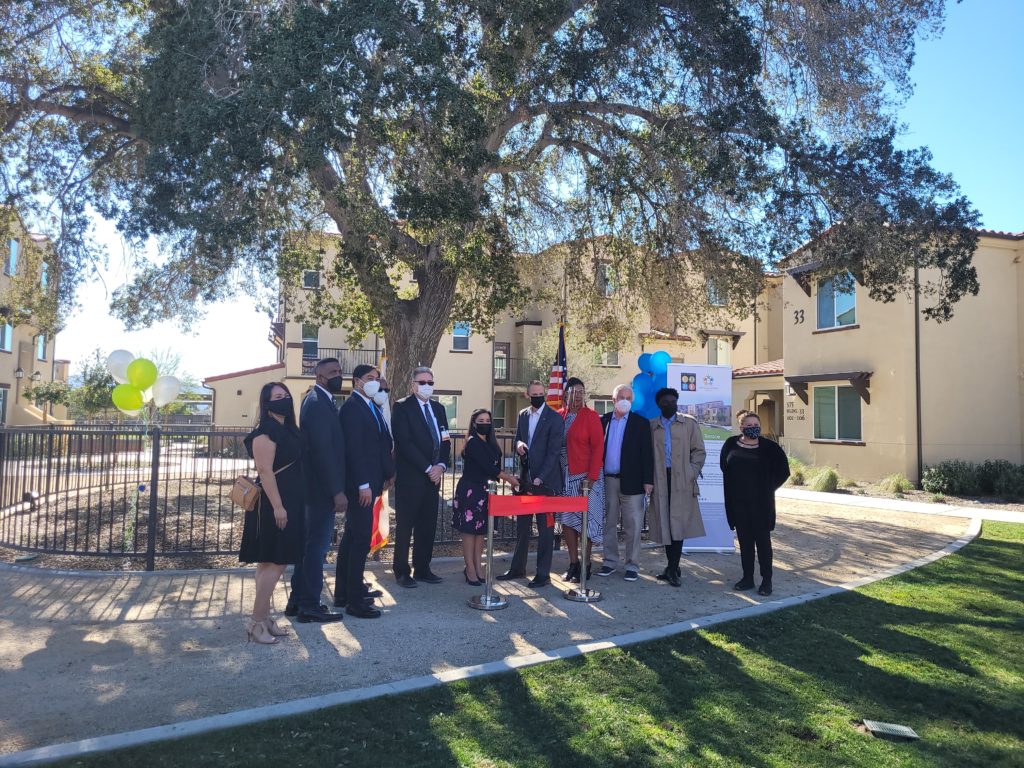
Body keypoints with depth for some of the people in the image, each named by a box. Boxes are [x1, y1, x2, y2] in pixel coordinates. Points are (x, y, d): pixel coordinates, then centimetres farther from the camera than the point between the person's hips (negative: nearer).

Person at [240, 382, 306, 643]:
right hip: (273, 505, -9)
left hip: (289, 502, 9)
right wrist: (277, 506, -25)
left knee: (270, 563, 13)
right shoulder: (266, 431, -14)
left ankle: (264, 618, 20)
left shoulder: (288, 430, 14)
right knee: (275, 563, -8)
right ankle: (256, 621, 1)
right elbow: (265, 471, -21)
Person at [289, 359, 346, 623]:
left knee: (310, 545, 16)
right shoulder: (317, 403, -17)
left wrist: (336, 488, 15)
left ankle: (298, 601, 27)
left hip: (317, 487, 10)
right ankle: (310, 607, 10)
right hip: (323, 489, -10)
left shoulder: (319, 401, 14)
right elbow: (322, 451, -23)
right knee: (317, 547, -1)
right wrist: (337, 491, -21)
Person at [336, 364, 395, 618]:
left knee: (352, 537, 16)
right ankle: (355, 601, 2)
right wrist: (364, 485, -22)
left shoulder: (372, 407, 16)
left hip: (368, 482, 10)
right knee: (361, 539, -6)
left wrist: (387, 473, 7)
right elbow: (354, 448, -20)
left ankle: (344, 593, 26)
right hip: (360, 484, -10)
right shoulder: (352, 407, -13)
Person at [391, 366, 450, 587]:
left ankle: (422, 569, 18)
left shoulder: (438, 408, 15)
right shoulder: (402, 407, -4)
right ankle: (402, 572, 10)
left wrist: (441, 466, -4)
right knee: (405, 526, 1)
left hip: (433, 476, 6)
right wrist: (428, 468, -14)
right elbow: (405, 443, -13)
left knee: (428, 526, 9)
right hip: (409, 477, -6)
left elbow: (446, 441, 13)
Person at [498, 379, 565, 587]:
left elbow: (553, 451, -13)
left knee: (545, 527, 2)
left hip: (545, 481, -6)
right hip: (525, 478, 6)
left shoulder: (554, 419, -9)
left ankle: (543, 573, 10)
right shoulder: (522, 415, 10)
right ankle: (518, 568, 27)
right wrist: (518, 444, -7)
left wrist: (540, 478, -19)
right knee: (522, 525, 15)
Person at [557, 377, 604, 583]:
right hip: (564, 477, 4)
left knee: (585, 520, 2)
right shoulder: (559, 416, 7)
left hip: (586, 477, -4)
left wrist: (591, 477, -15)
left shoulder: (591, 416, -6)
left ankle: (585, 565, 13)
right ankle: (573, 563, 19)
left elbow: (598, 447, -9)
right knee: (567, 520, 8)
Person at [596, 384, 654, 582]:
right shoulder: (603, 421, 9)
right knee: (609, 523, 10)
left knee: (632, 525, 1)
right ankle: (610, 561, 21)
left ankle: (632, 565, 10)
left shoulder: (641, 423, 2)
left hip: (631, 481, -2)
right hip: (607, 480, 3)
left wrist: (648, 480, -8)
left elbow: (647, 453, -2)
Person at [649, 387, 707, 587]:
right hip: (660, 481, 1)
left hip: (681, 481, -1)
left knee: (678, 525, -6)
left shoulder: (689, 423, 10)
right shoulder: (651, 426, 12)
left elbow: (699, 451, 8)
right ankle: (673, 568, 15)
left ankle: (672, 569, 1)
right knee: (664, 525, 4)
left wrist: (691, 474, -3)